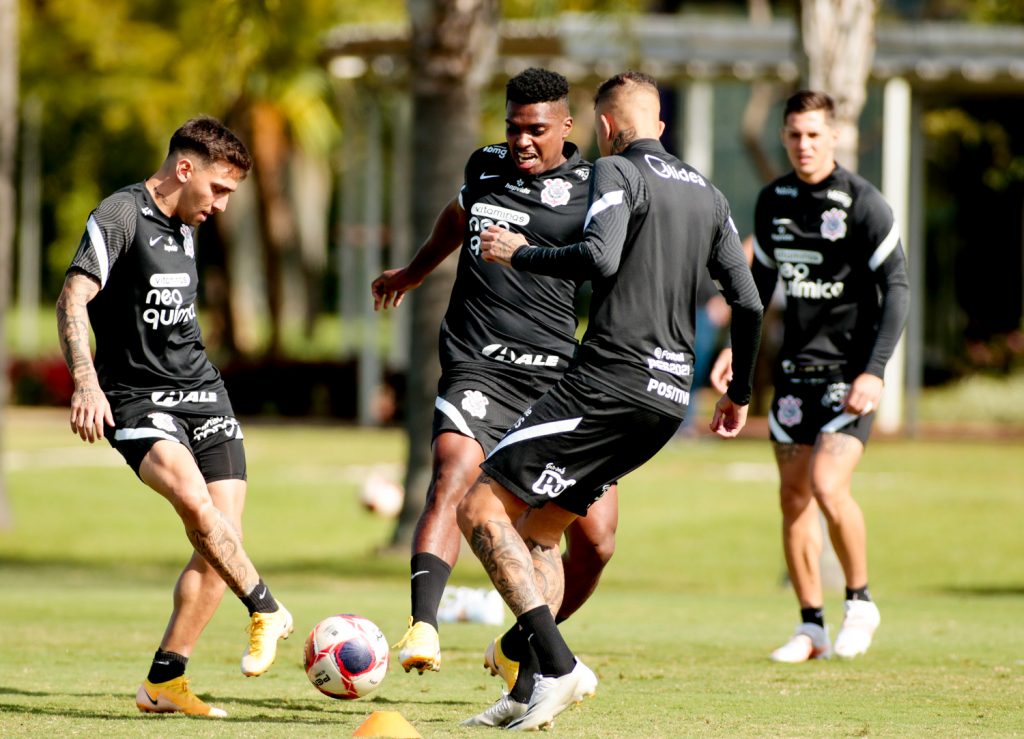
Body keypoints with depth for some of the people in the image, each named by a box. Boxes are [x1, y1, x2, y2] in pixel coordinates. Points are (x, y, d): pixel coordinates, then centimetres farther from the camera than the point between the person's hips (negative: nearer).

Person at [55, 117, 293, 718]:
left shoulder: (186, 228, 16)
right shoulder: (121, 216, -9)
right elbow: (74, 297, -18)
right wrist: (87, 383, -30)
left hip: (202, 391, 8)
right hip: (137, 398, -8)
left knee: (221, 542, -4)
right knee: (193, 497, -31)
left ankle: (164, 681, 3)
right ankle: (268, 611, -16)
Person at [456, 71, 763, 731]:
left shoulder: (619, 170, -4)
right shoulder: (708, 194, 18)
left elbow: (601, 258, -21)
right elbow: (749, 303, 18)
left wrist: (520, 254, -5)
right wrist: (740, 394, 29)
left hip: (612, 382, -8)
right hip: (670, 397, 8)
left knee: (482, 509, -6)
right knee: (539, 529, 18)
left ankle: (558, 668, -18)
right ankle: (529, 692, 9)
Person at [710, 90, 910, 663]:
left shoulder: (863, 203, -11)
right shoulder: (773, 202, 7)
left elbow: (897, 288, -12)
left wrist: (875, 370, -19)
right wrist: (736, 347, 10)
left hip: (851, 370, -6)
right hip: (796, 367, 6)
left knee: (828, 485, -19)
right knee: (794, 497, 3)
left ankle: (861, 601, 2)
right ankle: (812, 627, 13)